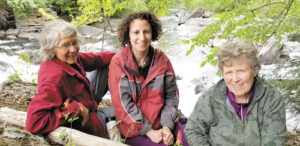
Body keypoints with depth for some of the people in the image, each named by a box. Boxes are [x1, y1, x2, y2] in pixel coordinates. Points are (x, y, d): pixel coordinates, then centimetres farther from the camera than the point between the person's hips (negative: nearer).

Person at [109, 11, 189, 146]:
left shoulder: (162, 60, 1)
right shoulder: (118, 62, -9)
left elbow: (171, 96, 2)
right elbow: (123, 103, -12)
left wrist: (167, 126, -11)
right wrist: (149, 131, -15)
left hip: (163, 121, 3)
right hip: (135, 129, -3)